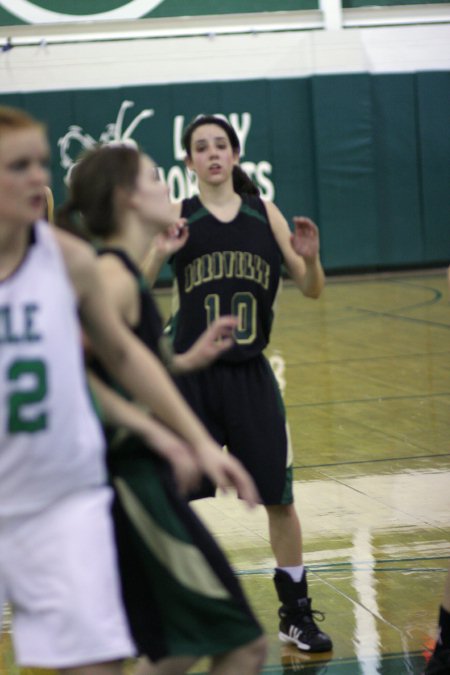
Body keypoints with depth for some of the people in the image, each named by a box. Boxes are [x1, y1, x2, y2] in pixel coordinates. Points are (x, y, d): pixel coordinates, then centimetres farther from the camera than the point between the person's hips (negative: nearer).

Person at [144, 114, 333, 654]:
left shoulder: (265, 214, 4)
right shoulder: (177, 218, -2)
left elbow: (311, 290, 6)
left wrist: (310, 258, -15)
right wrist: (159, 254, -25)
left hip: (251, 376, 2)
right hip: (190, 375, -2)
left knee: (280, 498, 6)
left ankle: (296, 615, 20)